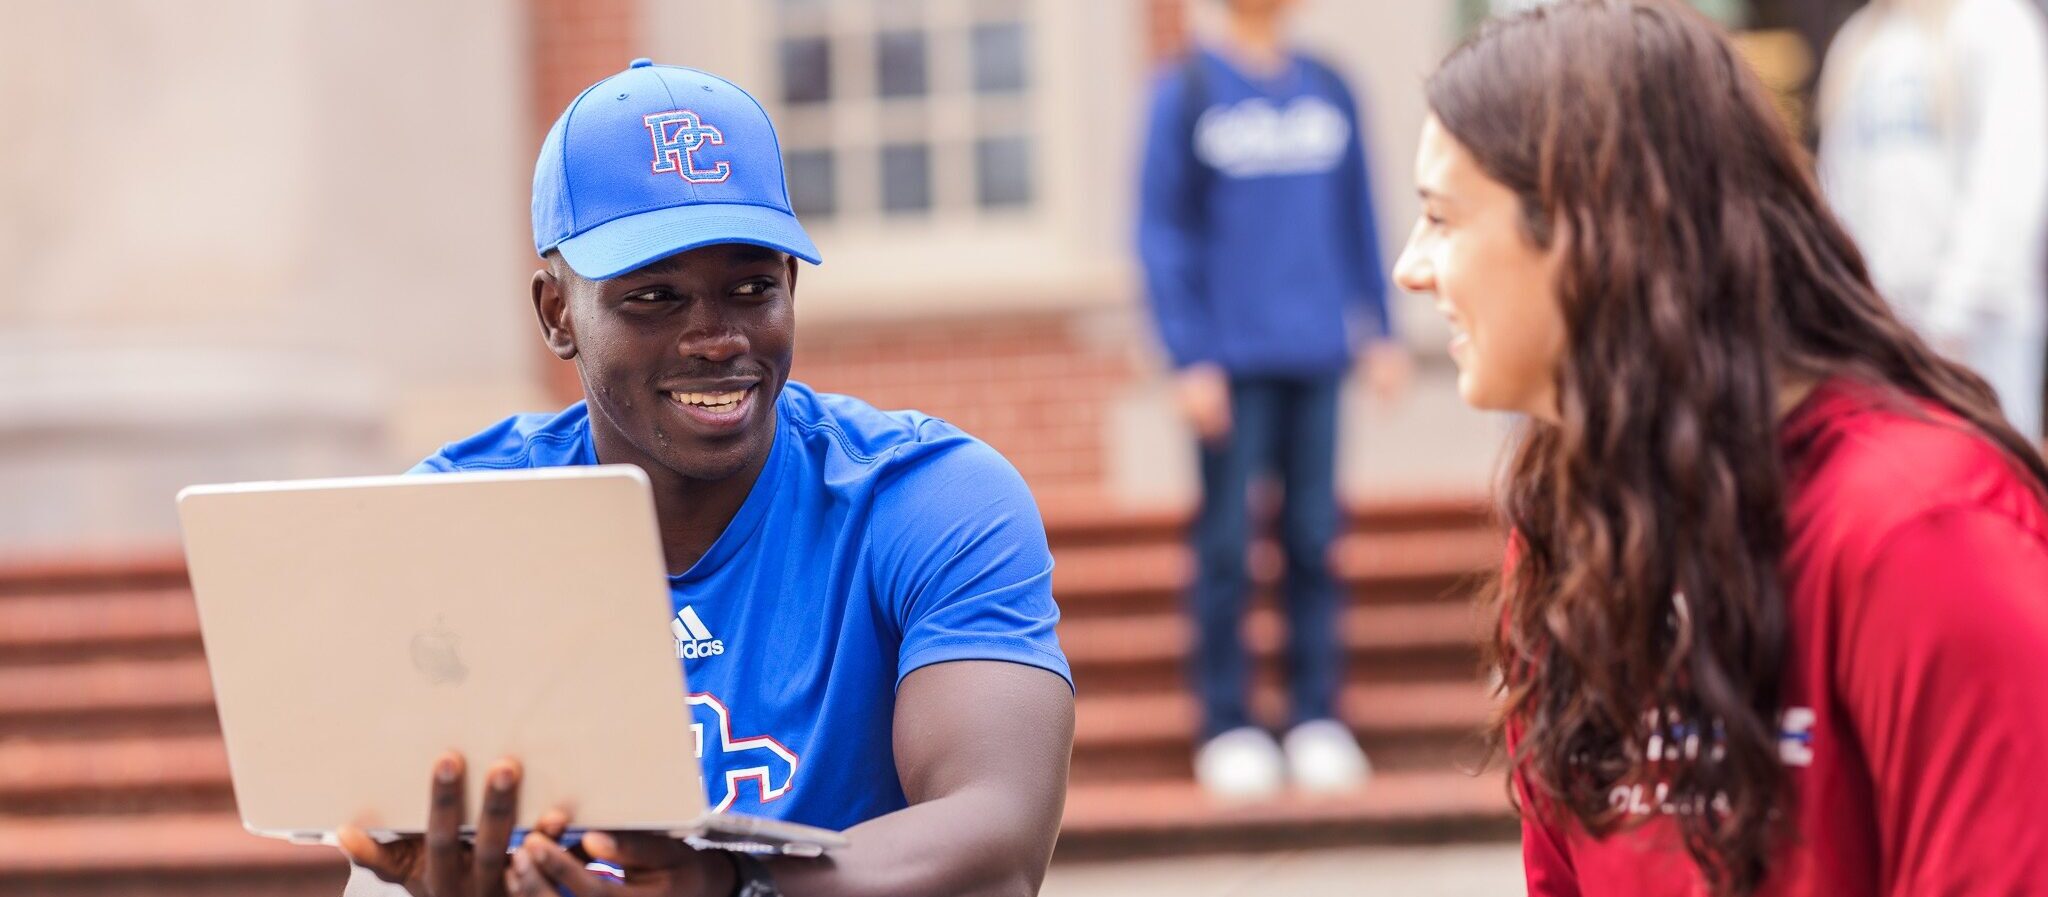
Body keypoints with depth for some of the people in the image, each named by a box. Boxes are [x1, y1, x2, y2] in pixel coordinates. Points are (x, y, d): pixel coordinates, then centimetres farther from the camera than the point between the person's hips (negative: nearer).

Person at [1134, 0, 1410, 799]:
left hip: (1316, 355, 3)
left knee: (1314, 538, 5)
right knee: (1226, 546, 0)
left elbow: (1358, 220, 14)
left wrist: (1380, 332, 10)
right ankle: (1227, 727, 8)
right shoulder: (1186, 95, -2)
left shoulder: (1329, 93, 9)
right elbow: (1163, 235, -3)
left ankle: (1317, 719, 14)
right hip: (1232, 364, -3)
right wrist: (1190, 358, -9)